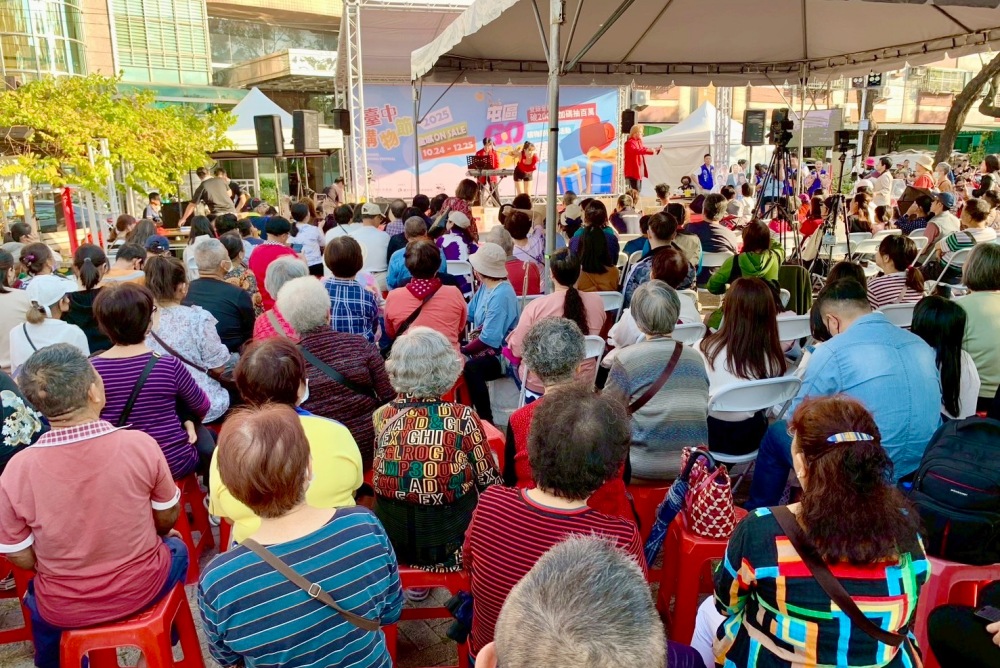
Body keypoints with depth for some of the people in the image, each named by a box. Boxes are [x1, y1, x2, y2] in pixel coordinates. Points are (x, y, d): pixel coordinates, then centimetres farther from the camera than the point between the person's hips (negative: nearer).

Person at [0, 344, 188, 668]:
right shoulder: (141, 445, -22)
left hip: (64, 609, 1)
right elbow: (167, 518, -6)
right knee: (176, 549, 33)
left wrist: (62, 568, 12)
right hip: (143, 588, 0)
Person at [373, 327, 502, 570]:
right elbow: (490, 484, -9)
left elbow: (379, 478, 6)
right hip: (450, 543, -4)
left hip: (391, 541, 5)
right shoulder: (462, 418, -18)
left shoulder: (381, 417, -9)